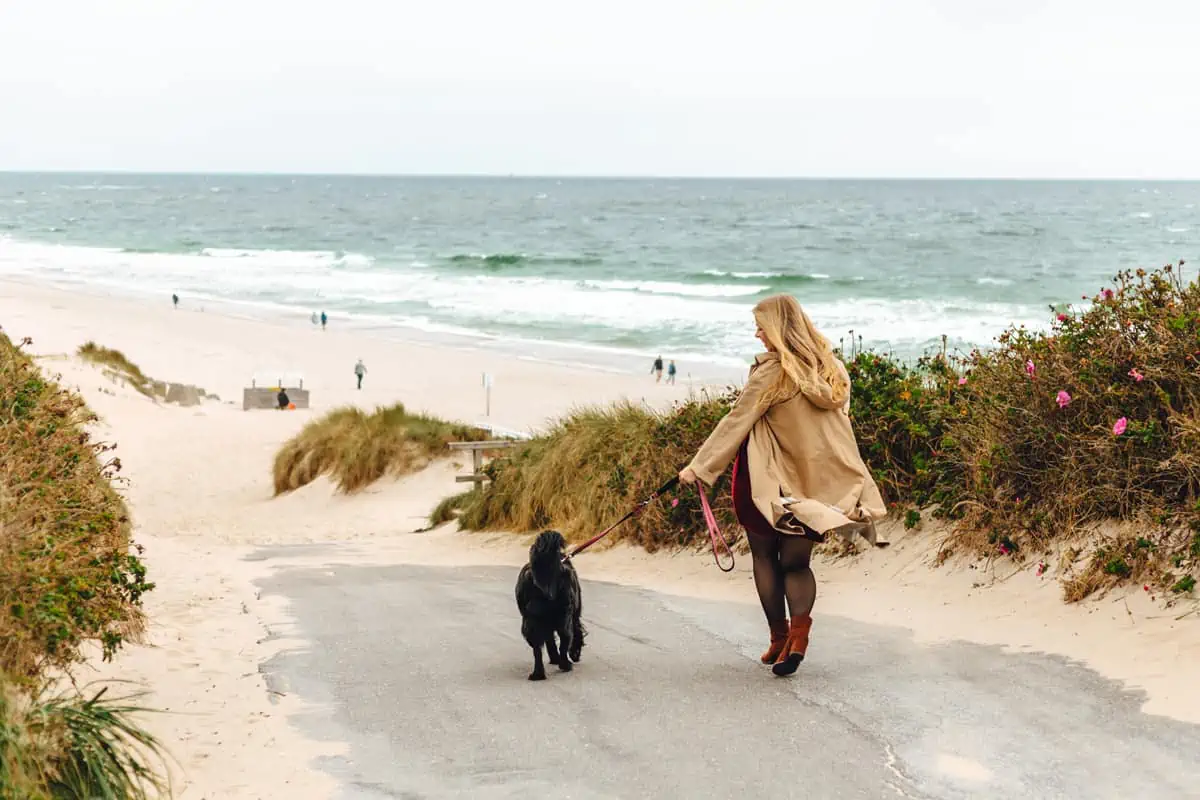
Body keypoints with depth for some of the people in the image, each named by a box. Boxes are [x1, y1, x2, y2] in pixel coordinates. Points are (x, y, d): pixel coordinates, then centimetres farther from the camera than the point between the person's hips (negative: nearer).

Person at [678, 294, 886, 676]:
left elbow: (735, 423, -11)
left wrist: (700, 466, -4)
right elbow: (839, 423, 11)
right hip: (815, 482, 5)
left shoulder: (772, 372, -13)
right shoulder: (830, 369, 5)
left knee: (765, 557, 12)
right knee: (796, 562, 11)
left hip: (768, 480, -4)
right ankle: (800, 629, -13)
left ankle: (779, 638, 13)